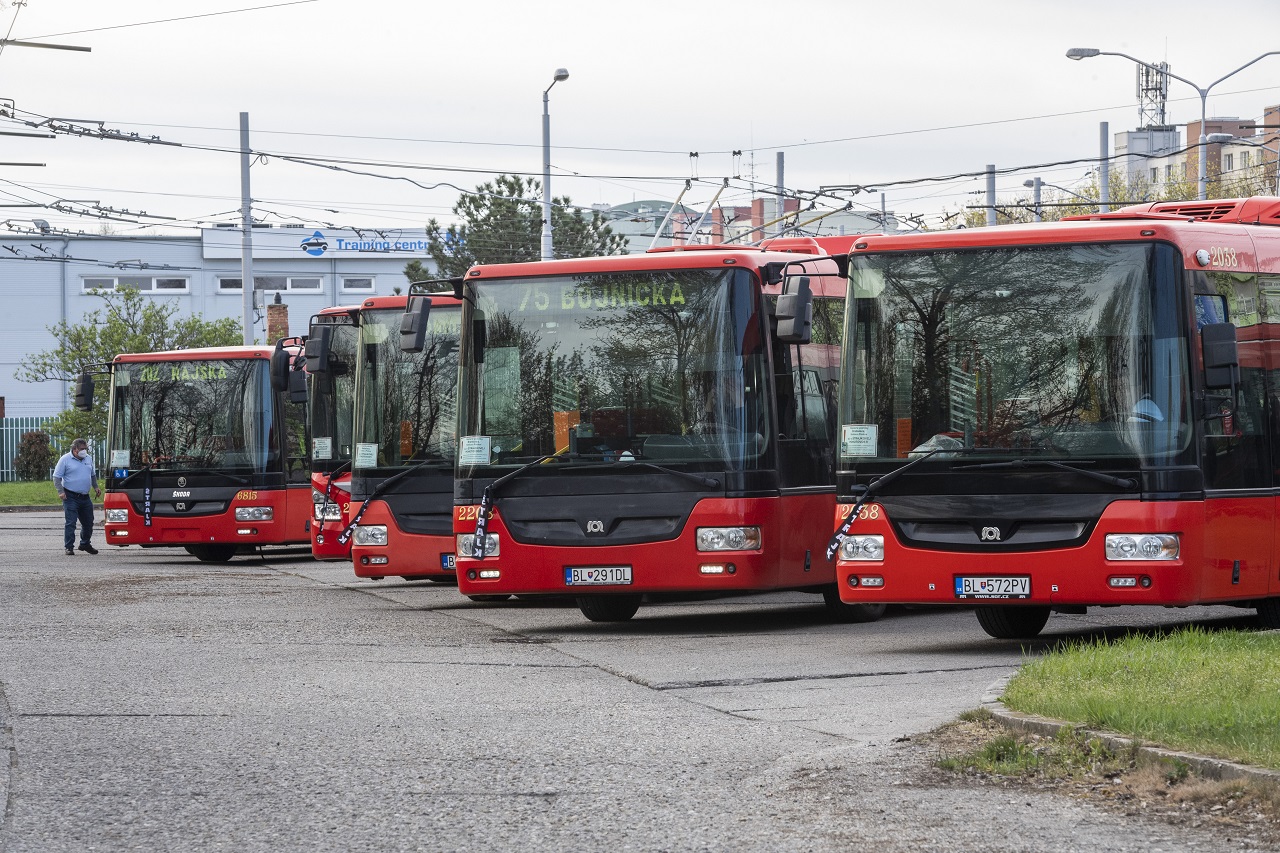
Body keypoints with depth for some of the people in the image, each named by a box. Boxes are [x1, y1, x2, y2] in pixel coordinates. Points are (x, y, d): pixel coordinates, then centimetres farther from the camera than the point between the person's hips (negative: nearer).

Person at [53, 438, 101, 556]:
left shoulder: (88, 459, 13)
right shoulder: (65, 459, -5)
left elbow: (93, 475, 28)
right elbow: (57, 477, -6)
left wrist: (96, 487, 13)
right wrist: (60, 492, -17)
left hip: (85, 497, 6)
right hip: (71, 496, -6)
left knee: (88, 522, 12)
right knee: (71, 523, -10)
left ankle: (85, 544, 30)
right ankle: (69, 547, -6)